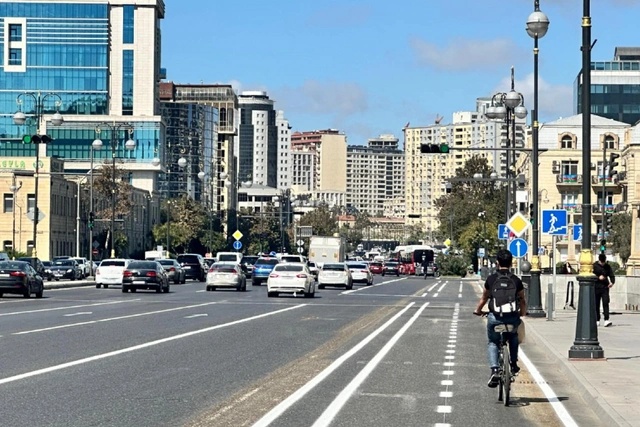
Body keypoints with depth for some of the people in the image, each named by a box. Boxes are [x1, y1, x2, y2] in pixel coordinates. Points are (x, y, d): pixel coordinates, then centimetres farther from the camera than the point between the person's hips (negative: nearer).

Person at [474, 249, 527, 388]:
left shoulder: (491, 279, 2)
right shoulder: (516, 280, 2)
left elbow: (484, 297, 15)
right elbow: (522, 300, 11)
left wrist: (478, 310, 33)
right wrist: (522, 314, 30)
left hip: (495, 318, -1)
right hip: (513, 318, 1)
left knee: (492, 343, 17)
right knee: (513, 337, 33)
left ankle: (495, 370, -5)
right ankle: (513, 364, 29)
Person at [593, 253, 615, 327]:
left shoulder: (608, 267, 7)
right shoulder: (594, 266, 1)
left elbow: (612, 276, 5)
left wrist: (612, 282, -16)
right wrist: (598, 277, -19)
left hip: (605, 288, 0)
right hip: (596, 288, 0)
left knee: (605, 303, -11)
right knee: (596, 304, 4)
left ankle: (606, 320, -17)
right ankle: (597, 320, 15)